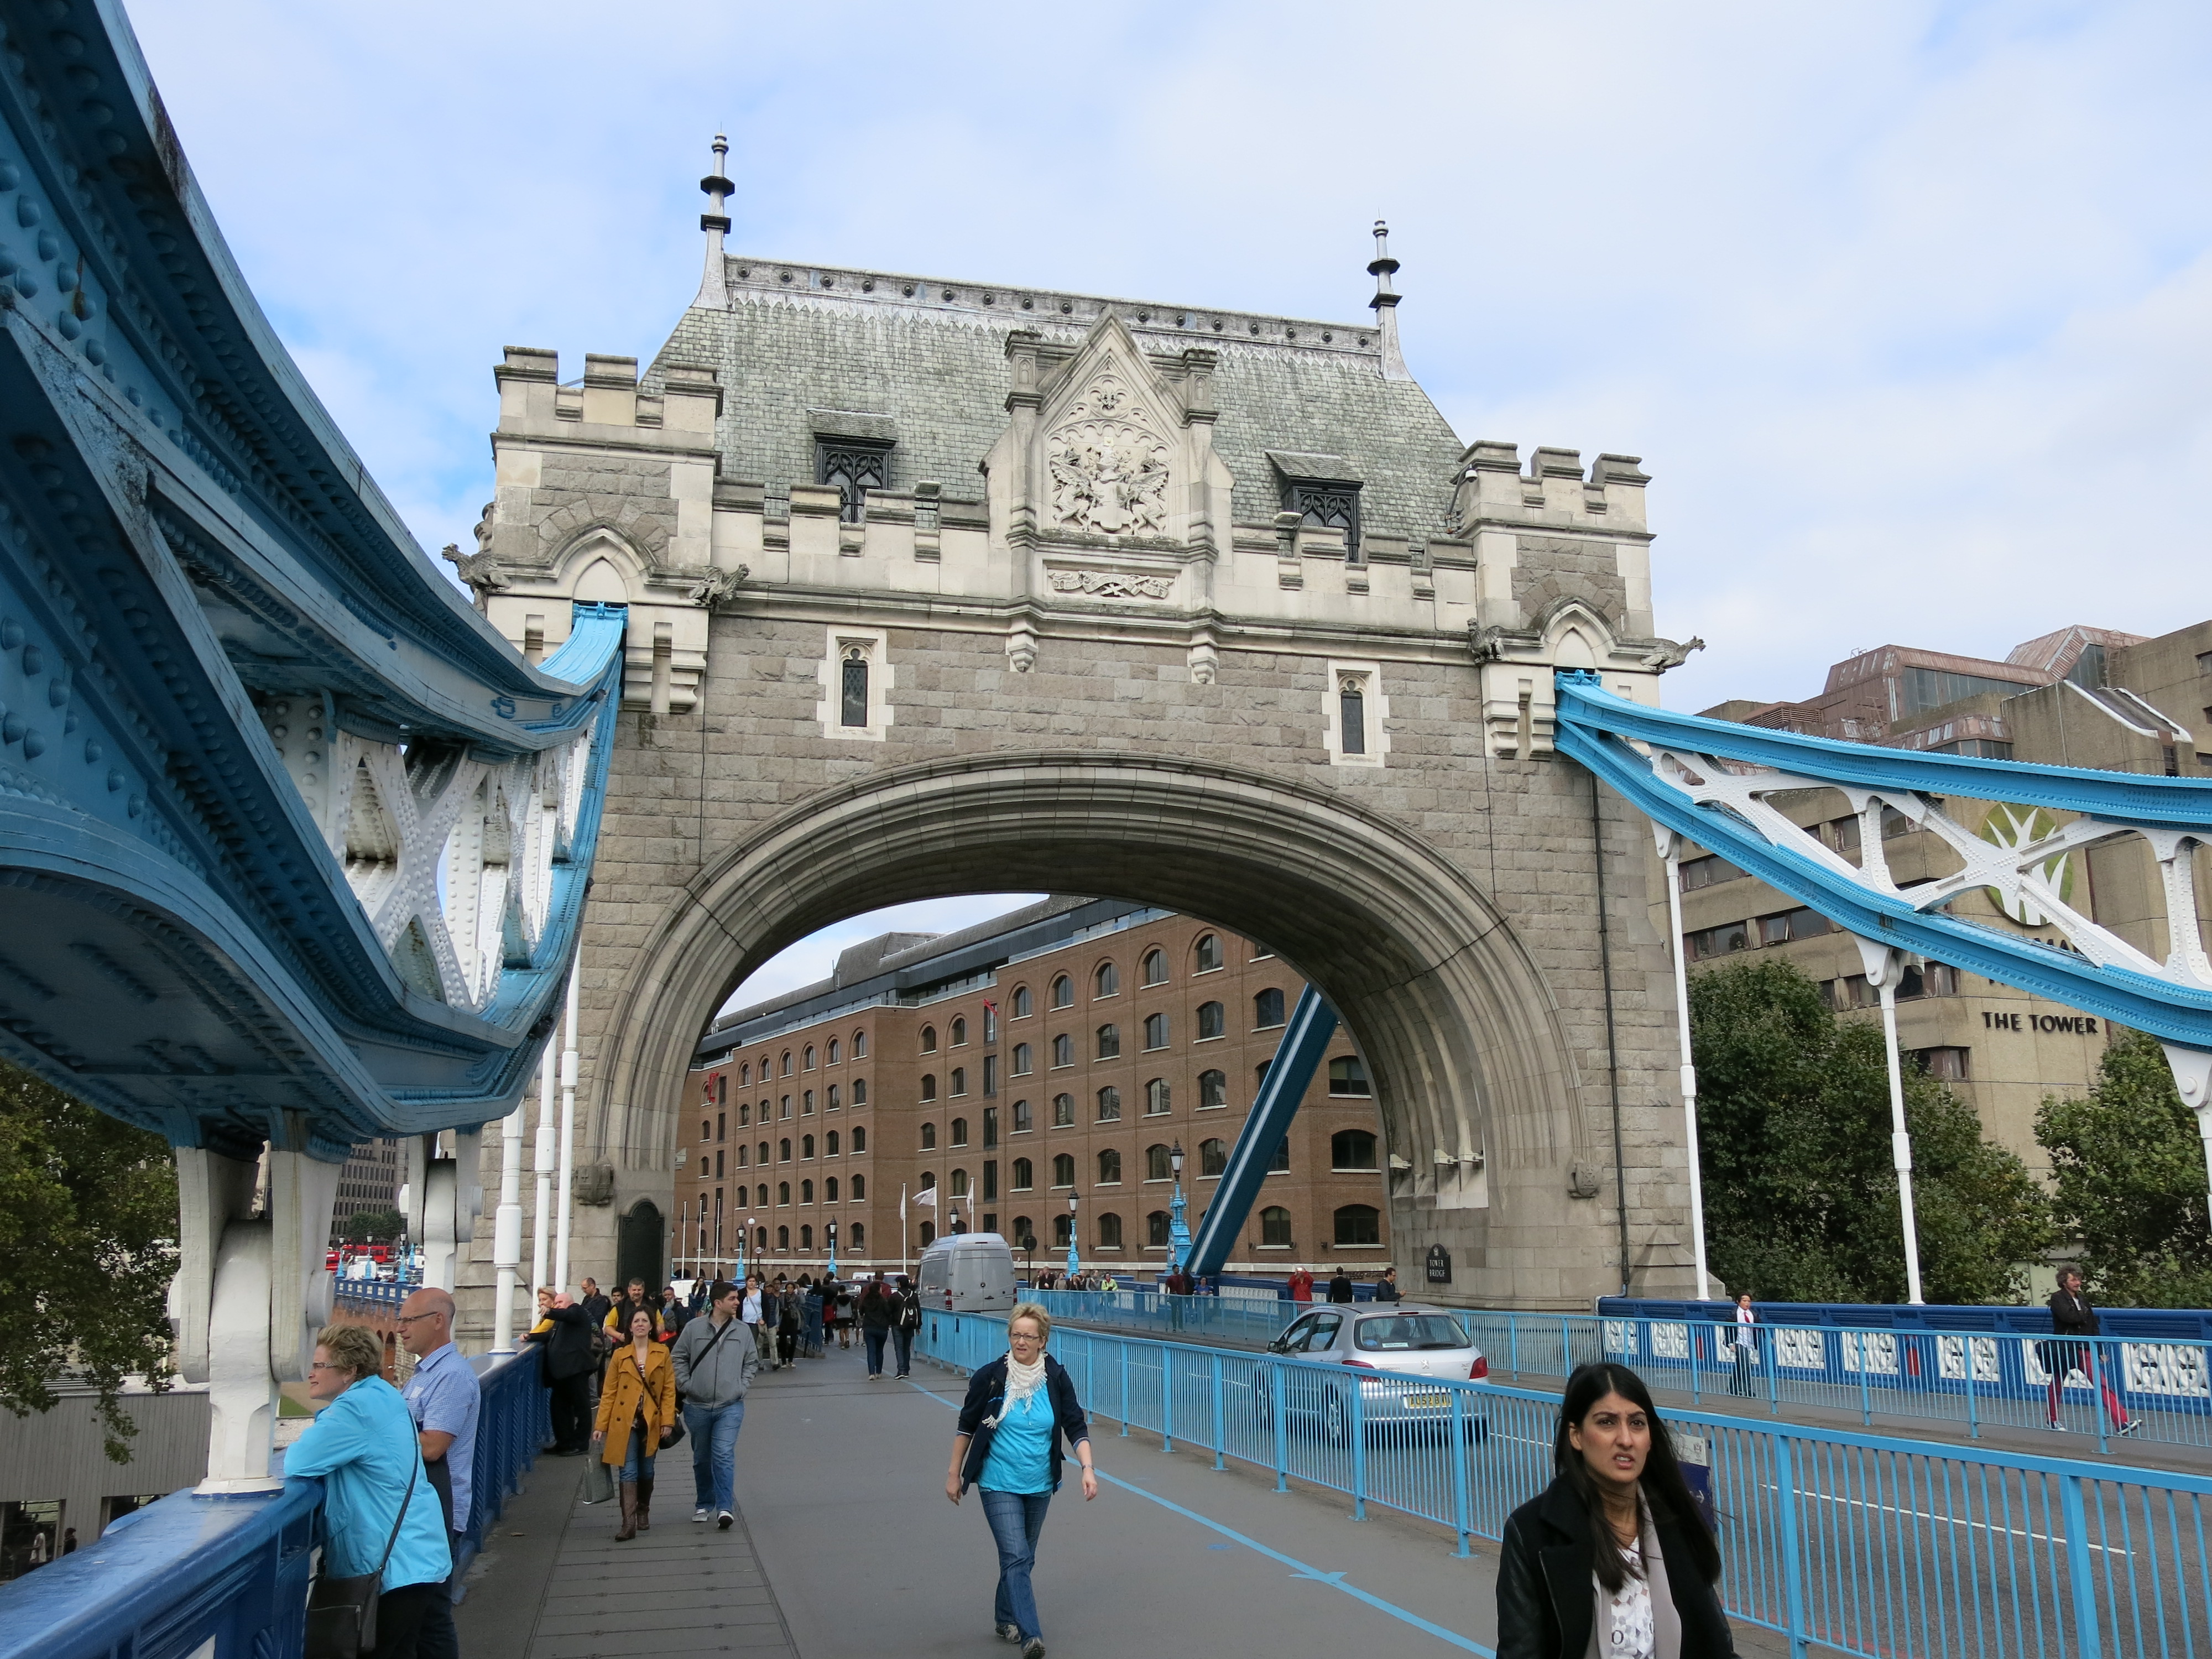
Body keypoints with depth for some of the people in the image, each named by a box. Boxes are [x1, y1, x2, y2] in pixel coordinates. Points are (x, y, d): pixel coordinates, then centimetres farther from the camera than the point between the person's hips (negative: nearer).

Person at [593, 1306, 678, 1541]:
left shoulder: (662, 1354, 3)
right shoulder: (619, 1355, 3)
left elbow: (669, 1389, 1)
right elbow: (608, 1392, 3)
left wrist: (667, 1420, -7)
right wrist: (601, 1425, -2)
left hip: (651, 1422, 1)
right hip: (625, 1423, -1)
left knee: (646, 1472, 12)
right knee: (629, 1473, -8)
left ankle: (643, 1513, 31)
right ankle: (628, 1523, -11)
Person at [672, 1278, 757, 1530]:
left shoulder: (743, 1331, 1)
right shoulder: (694, 1328, -4)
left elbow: (750, 1363, 11)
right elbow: (678, 1358, 4)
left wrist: (742, 1387, 0)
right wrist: (686, 1385, -5)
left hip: (730, 1407, -1)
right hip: (697, 1407, 1)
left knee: (724, 1455, -14)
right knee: (702, 1459, 13)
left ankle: (725, 1507, -11)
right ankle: (704, 1504, 29)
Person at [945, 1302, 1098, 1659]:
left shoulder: (1057, 1379, -7)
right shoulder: (989, 1377, -11)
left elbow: (1076, 1428, -5)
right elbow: (966, 1426, 1)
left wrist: (1088, 1469, -19)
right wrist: (954, 1474, 4)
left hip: (1039, 1485, 3)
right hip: (999, 1485, -3)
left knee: (1022, 1558, 17)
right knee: (1016, 1557, -16)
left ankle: (1006, 1618, 39)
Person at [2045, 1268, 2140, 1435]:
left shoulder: (2083, 1300, 10)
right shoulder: (2057, 1298, -8)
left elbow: (2093, 1326, 12)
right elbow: (2068, 1316, -26)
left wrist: (2100, 1350, 8)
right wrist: (2083, 1316, -6)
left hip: (2084, 1349, 5)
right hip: (2063, 1349, -5)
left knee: (2102, 1384, -7)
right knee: (2057, 1384, 10)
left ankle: (2121, 1422, -13)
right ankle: (2052, 1419, 28)